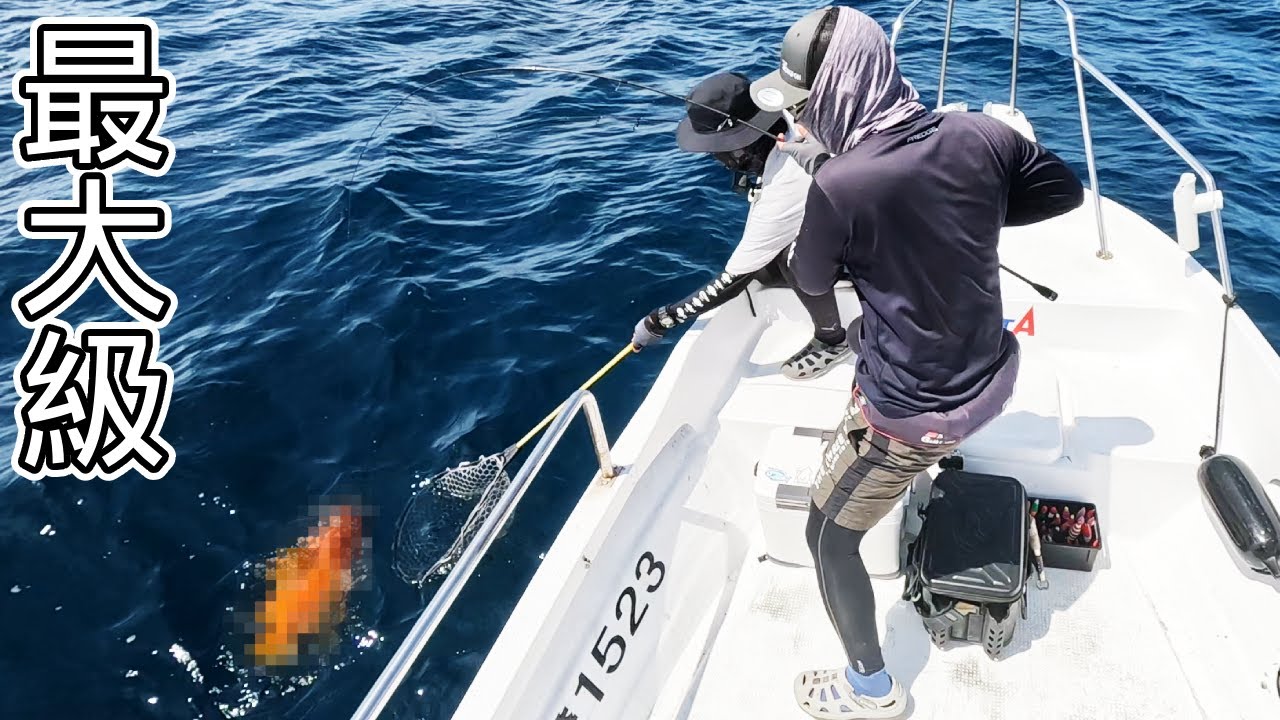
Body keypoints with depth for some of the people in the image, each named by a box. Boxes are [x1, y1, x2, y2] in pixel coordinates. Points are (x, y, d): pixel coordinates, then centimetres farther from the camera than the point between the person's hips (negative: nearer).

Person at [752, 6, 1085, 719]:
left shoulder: (839, 183, -28)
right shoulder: (982, 133, -10)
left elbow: (810, 280, -8)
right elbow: (1069, 190, 7)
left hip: (919, 413, -7)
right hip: (994, 374, 7)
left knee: (828, 535, 13)